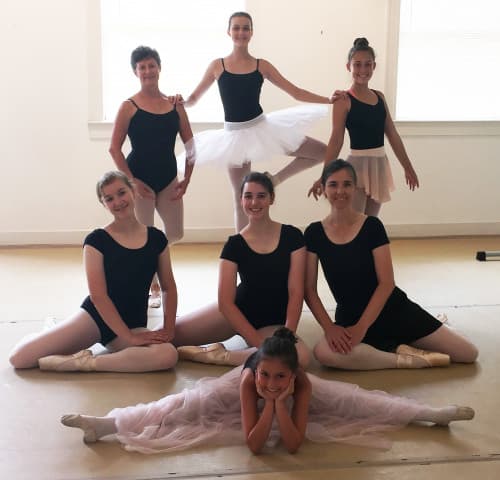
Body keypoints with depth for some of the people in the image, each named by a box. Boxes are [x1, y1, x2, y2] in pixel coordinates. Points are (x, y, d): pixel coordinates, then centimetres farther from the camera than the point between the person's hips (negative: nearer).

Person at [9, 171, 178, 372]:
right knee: (19, 357, -17)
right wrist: (130, 337, -18)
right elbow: (98, 295, -13)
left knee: (168, 355, -33)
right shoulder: (96, 241, -8)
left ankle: (83, 363, -22)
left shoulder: (156, 239, 1)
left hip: (134, 325, 3)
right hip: (95, 317, -2)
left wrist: (168, 328, -5)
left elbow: (169, 288, 10)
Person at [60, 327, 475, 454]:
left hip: (294, 400, 1)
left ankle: (435, 412, 5)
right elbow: (254, 444, -41)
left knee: (354, 402, -5)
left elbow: (294, 444, -39)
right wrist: (268, 402, -51)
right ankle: (105, 423, -21)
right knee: (185, 405, -16)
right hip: (243, 392, -1)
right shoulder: (248, 380, -42)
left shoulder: (302, 383, -42)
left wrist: (280, 402, -51)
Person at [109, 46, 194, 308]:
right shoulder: (129, 106, -6)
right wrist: (132, 181, -12)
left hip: (168, 178, 4)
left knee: (175, 234, 6)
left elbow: (190, 144, 8)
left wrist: (186, 179, 1)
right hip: (140, 179, -4)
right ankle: (152, 287, 20)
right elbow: (114, 148, -7)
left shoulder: (174, 104, 3)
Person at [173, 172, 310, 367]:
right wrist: (259, 342, -21)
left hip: (272, 324, 1)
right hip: (236, 313, 0)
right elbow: (225, 302, -12)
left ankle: (220, 356, -20)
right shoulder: (234, 244, -6)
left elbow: (296, 292, -10)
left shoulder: (292, 237, -6)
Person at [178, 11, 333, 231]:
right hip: (234, 134, -2)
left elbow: (296, 92, -1)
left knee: (321, 151, -3)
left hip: (261, 127, 2)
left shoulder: (262, 66, -1)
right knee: (241, 198, 4)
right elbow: (193, 98, 4)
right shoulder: (217, 65, -2)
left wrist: (329, 99, -11)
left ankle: (275, 179, 10)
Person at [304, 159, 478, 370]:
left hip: (393, 311, -1)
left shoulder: (372, 226, -9)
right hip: (349, 319, 1)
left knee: (468, 354, -10)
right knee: (323, 352, -36)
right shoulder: (314, 233, -5)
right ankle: (414, 360, -19)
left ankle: (395, 347, 13)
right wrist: (329, 327, -18)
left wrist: (361, 327, -20)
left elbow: (386, 283, -12)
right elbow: (309, 289, -5)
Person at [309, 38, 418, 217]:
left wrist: (407, 167, 15)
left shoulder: (379, 97, 10)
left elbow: (393, 135, 14)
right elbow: (336, 140, -14)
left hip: (379, 164, 7)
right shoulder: (344, 100, -8)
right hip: (358, 165, -6)